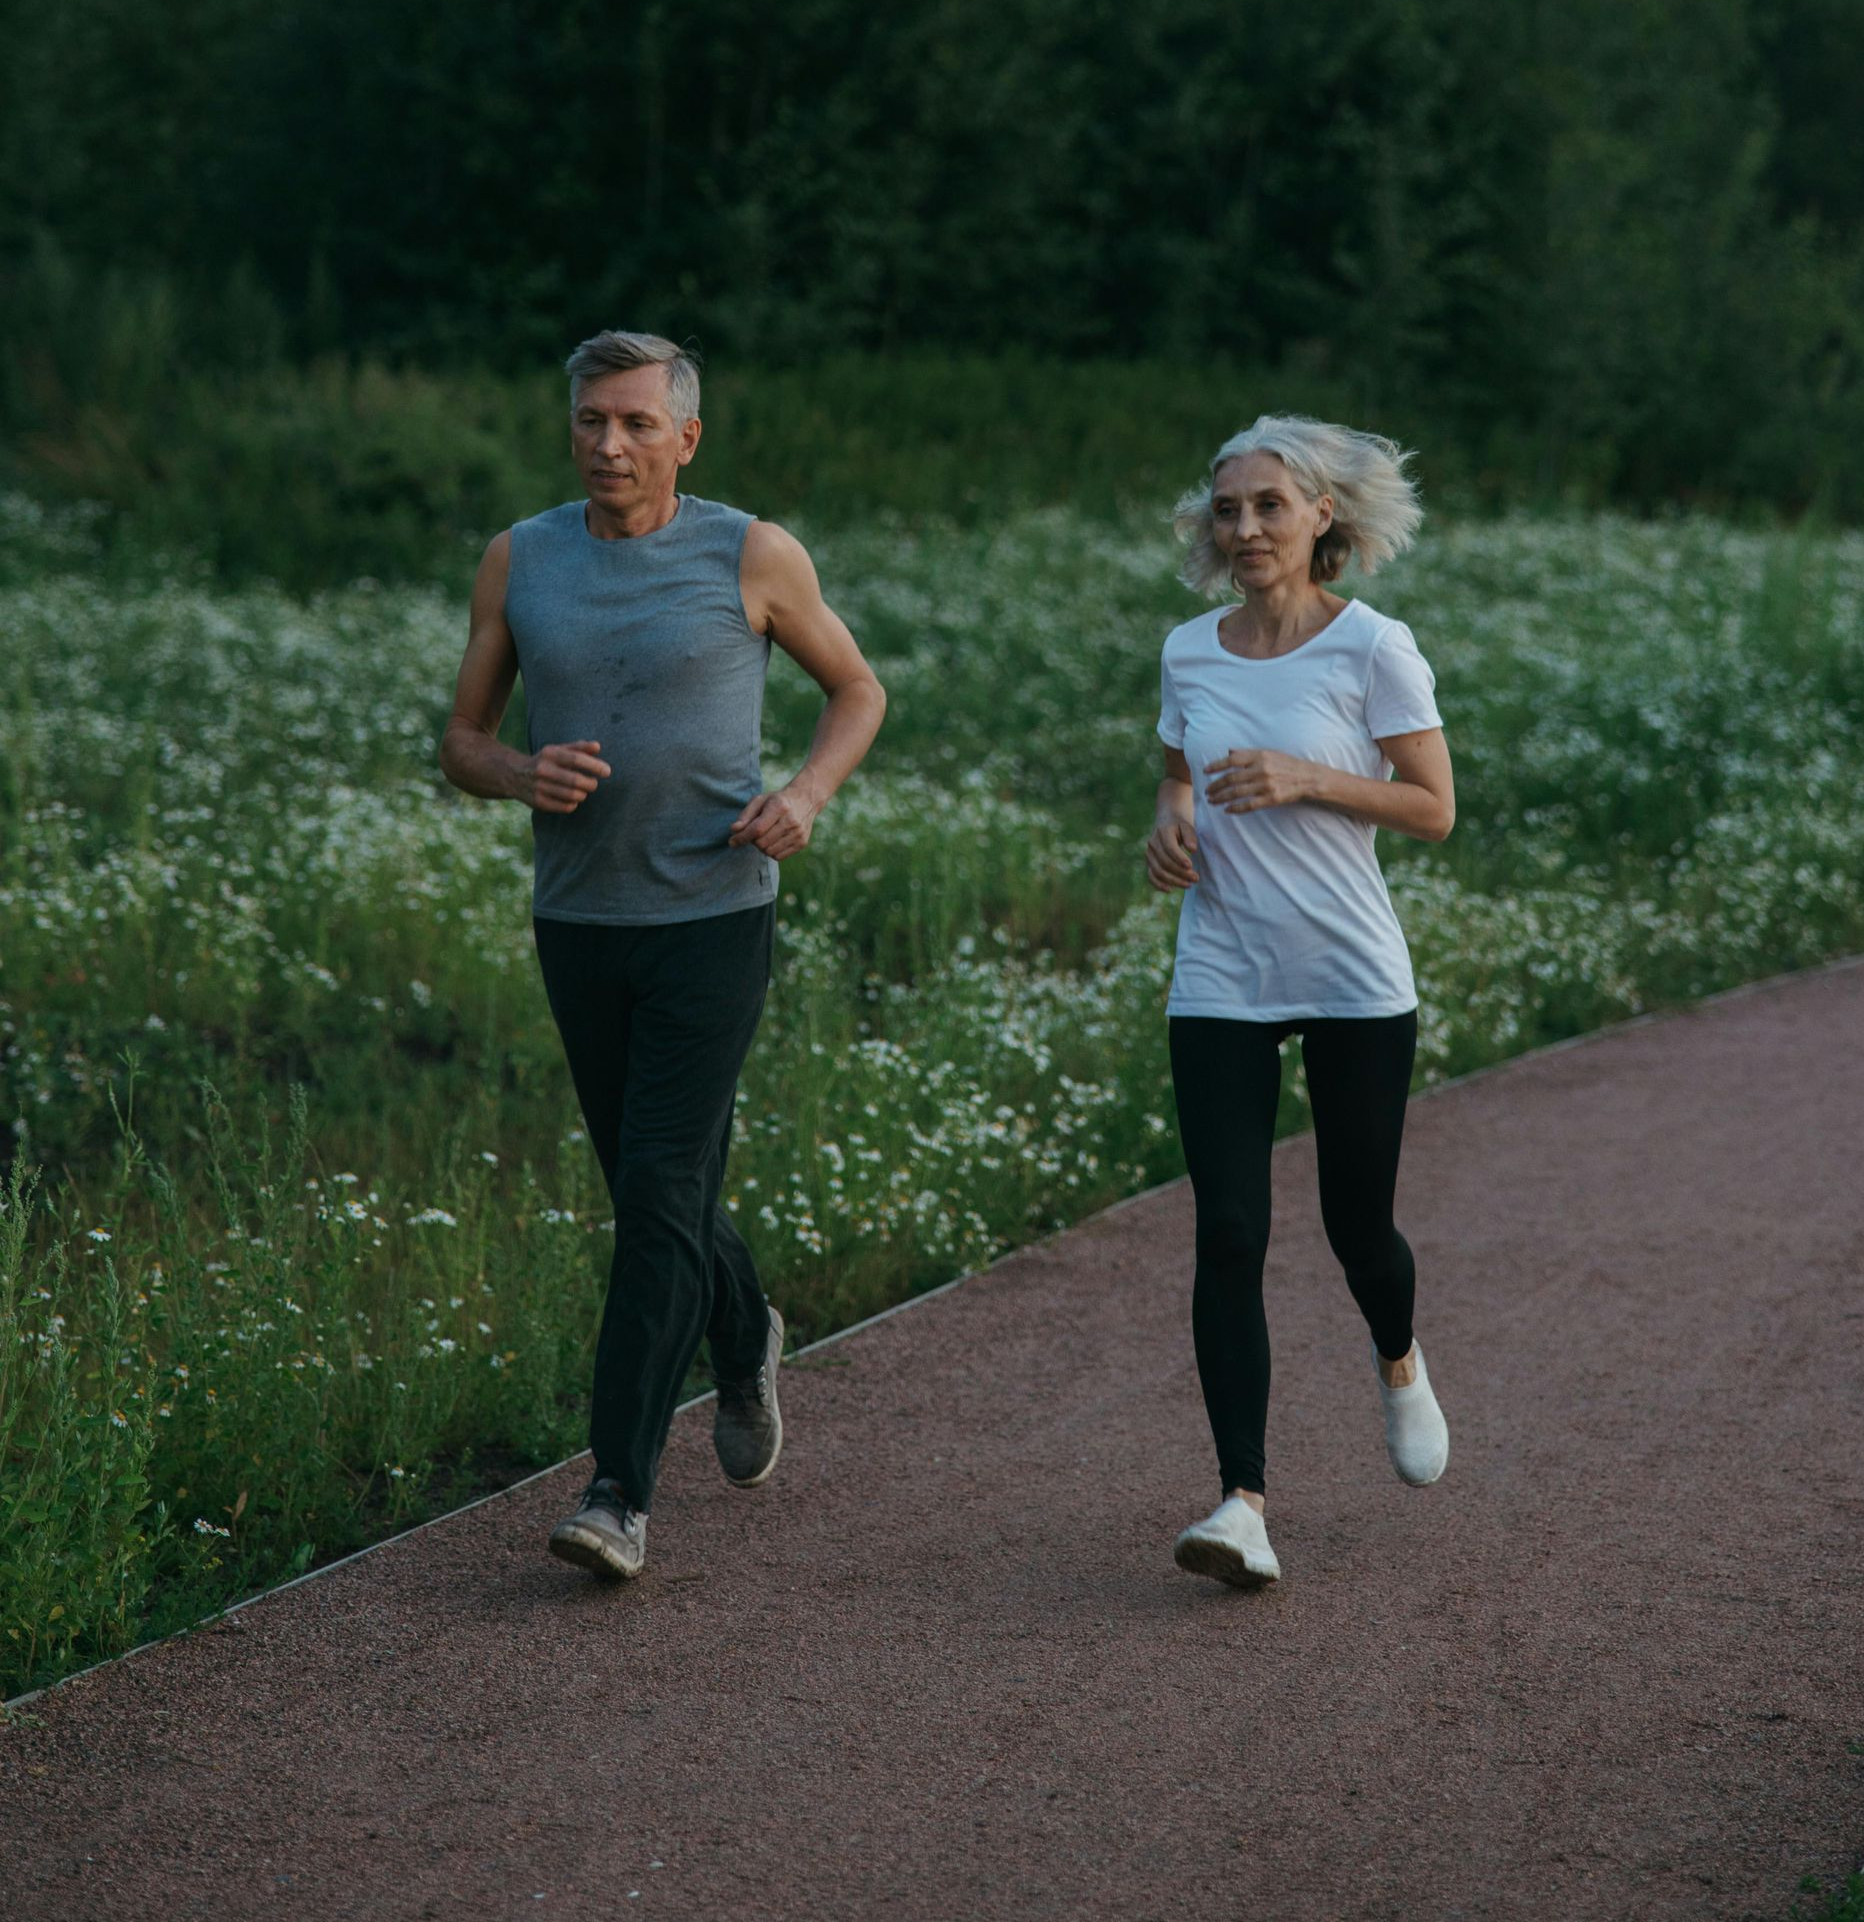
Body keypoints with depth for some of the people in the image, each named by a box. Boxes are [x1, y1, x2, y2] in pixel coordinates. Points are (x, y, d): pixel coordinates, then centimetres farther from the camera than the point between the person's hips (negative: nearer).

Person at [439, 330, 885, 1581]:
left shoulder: (751, 557, -5)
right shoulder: (520, 561, 2)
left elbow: (859, 690, 8)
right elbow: (463, 744, 7)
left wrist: (808, 795, -12)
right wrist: (521, 775, -17)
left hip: (714, 921, -4)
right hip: (580, 919, 4)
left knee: (660, 1194, -13)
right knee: (651, 1186, 15)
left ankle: (623, 1496, -12)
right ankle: (745, 1340, 47)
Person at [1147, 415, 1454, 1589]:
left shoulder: (1372, 649, -7)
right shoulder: (1190, 654, 6)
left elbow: (1435, 809, -6)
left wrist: (1304, 780, -19)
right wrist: (1172, 824, -2)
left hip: (1354, 982, -3)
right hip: (1221, 986, 3)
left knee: (1357, 1224, 9)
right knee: (1229, 1236, -8)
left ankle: (1401, 1364, 45)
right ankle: (1244, 1503, -9)